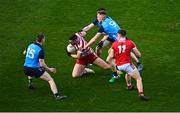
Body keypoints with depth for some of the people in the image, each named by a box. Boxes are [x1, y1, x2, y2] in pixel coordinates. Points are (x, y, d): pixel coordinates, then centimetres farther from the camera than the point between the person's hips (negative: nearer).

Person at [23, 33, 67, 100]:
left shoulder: (30, 45, 7)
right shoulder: (40, 50, -13)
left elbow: (25, 53, 28)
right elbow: (42, 64, -17)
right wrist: (49, 69, -4)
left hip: (25, 69, 7)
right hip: (35, 69, -7)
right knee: (50, 80, -5)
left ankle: (30, 82, 31)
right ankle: (57, 95, -19)